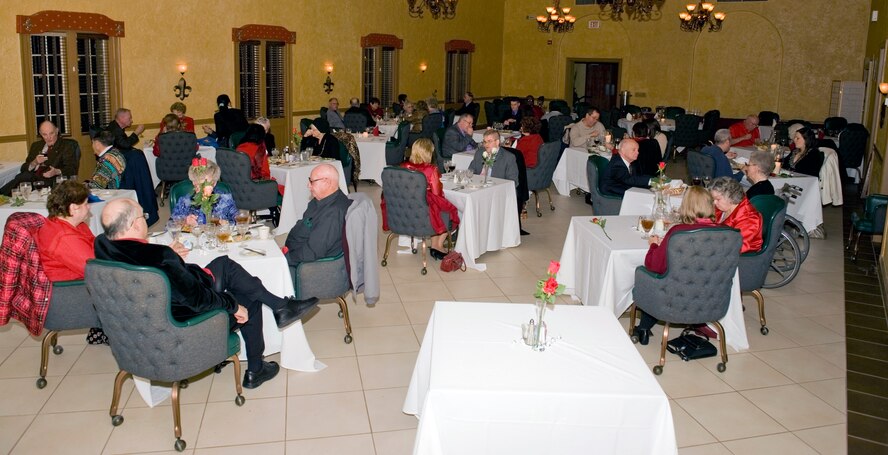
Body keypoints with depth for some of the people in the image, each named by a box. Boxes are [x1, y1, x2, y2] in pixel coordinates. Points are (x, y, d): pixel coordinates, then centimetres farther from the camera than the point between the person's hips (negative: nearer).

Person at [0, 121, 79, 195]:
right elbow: (24, 169, 18)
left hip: (50, 180, -5)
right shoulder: (36, 146, 23)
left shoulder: (66, 145, 8)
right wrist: (34, 163, -6)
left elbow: (72, 169, -3)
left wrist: (57, 171, -24)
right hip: (31, 177, 5)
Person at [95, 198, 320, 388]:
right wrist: (234, 305, -11)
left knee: (224, 265, 11)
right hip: (182, 329, -8)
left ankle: (280, 306, 20)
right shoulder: (160, 259, -36)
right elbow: (198, 299, -28)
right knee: (249, 303, 14)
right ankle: (255, 371, 31)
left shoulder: (103, 246, -11)